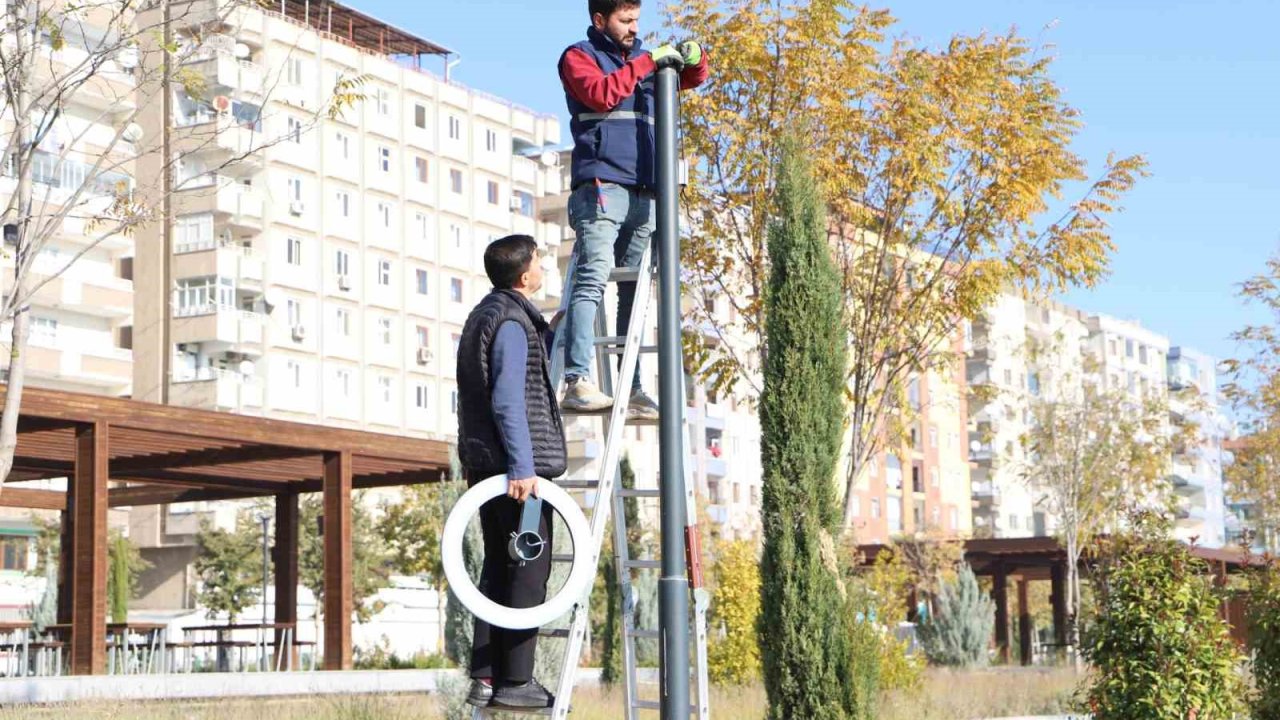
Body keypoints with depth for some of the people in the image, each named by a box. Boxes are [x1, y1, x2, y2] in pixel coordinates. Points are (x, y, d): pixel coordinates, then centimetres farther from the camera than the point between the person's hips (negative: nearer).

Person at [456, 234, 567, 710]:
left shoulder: (483, 315, 18)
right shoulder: (512, 322, -13)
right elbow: (507, 401, -22)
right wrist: (522, 466, -24)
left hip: (485, 464, 10)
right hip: (518, 466, -10)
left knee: (498, 567, 11)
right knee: (529, 569, -5)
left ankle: (485, 677, 11)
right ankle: (515, 681, -5)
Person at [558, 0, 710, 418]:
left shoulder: (642, 60, 25)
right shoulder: (579, 57, 8)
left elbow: (694, 79, 29)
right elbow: (600, 94, -11)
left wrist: (693, 59, 7)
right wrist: (646, 62, -10)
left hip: (642, 195, 7)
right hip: (600, 188, -6)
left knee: (634, 293, 4)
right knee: (592, 281, -18)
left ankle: (632, 389, 4)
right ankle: (577, 382, -26)